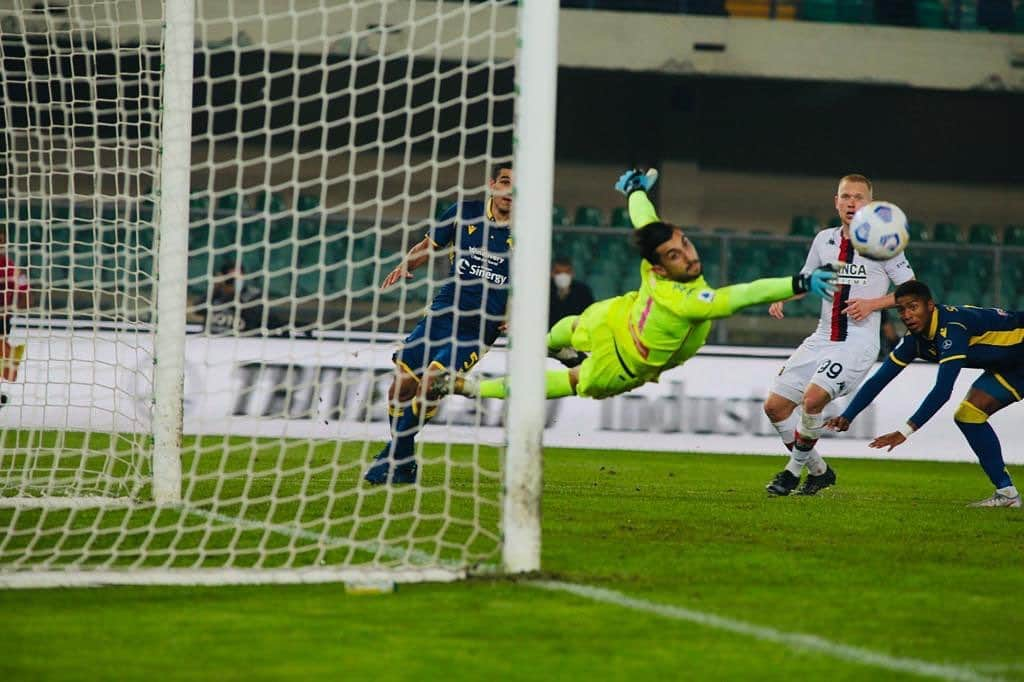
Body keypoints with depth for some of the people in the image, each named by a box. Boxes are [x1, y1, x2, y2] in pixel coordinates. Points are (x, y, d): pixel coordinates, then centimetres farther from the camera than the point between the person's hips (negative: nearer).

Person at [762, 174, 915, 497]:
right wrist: (782, 298, 7)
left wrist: (872, 304, -14)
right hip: (822, 338, 6)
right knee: (775, 405, 1)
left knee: (814, 397, -28)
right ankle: (819, 471, 18)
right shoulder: (824, 240, 11)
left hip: (858, 343, -6)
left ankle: (794, 470, -8)